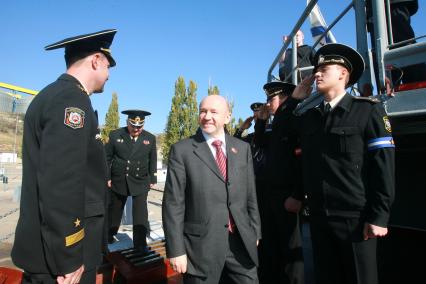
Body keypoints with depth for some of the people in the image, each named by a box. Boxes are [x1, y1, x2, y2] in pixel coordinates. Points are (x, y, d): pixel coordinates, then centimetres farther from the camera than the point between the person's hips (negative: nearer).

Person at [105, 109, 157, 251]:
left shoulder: (150, 138, -2)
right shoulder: (115, 135, -4)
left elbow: (152, 161, 5)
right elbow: (107, 158, 2)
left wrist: (153, 179, 5)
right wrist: (106, 177, 0)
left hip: (141, 182, -1)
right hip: (118, 181, 1)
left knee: (140, 214, -3)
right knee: (114, 210, 19)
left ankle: (140, 244, 9)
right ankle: (108, 236, 41)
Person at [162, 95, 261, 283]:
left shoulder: (243, 148, 5)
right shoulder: (181, 150, -8)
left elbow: (250, 195, 8)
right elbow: (173, 204, -9)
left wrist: (255, 232, 9)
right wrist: (176, 250, -10)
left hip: (242, 242, 3)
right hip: (201, 245, -3)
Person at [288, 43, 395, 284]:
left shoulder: (368, 109, -4)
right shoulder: (309, 116, 10)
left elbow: (383, 165, -8)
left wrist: (379, 216, -13)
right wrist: (294, 98, 7)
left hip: (356, 217, -4)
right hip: (319, 217, 4)